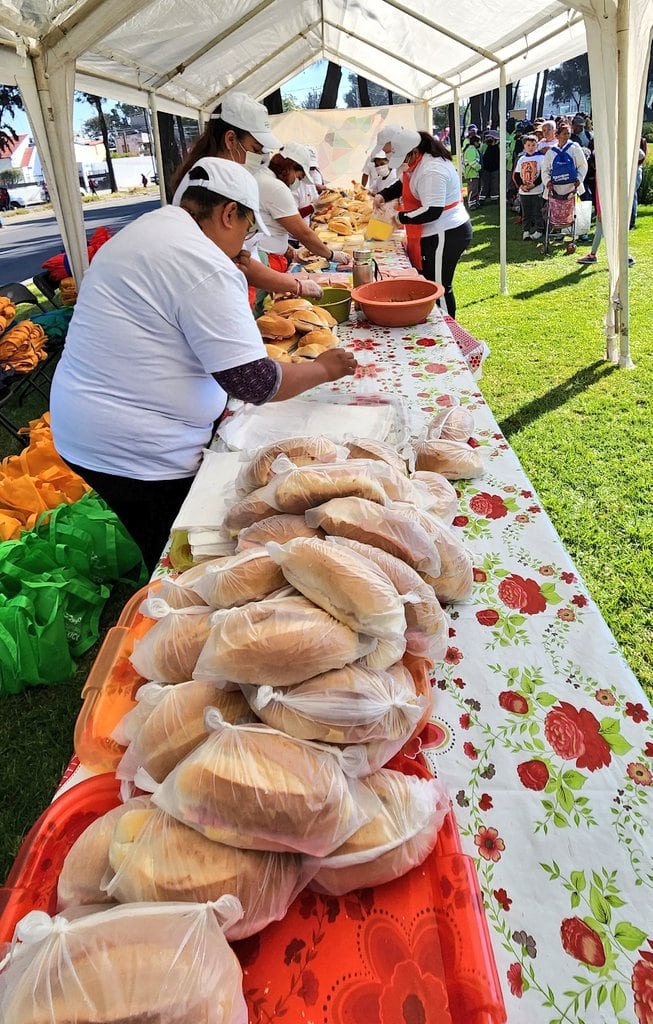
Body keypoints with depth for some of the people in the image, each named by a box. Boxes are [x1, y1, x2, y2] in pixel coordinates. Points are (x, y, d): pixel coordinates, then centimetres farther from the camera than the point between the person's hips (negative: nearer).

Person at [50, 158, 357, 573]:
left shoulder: (149, 227, 12)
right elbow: (255, 384, -21)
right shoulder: (205, 266, -20)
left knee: (169, 564, 23)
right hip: (136, 453, -10)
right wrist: (323, 369, -4)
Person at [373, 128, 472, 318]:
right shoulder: (416, 163, 10)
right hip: (436, 234, 11)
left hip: (445, 236, -11)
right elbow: (403, 184, 28)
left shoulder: (432, 171, -23)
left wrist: (400, 217, -22)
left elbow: (432, 212, -30)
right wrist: (383, 196, 9)